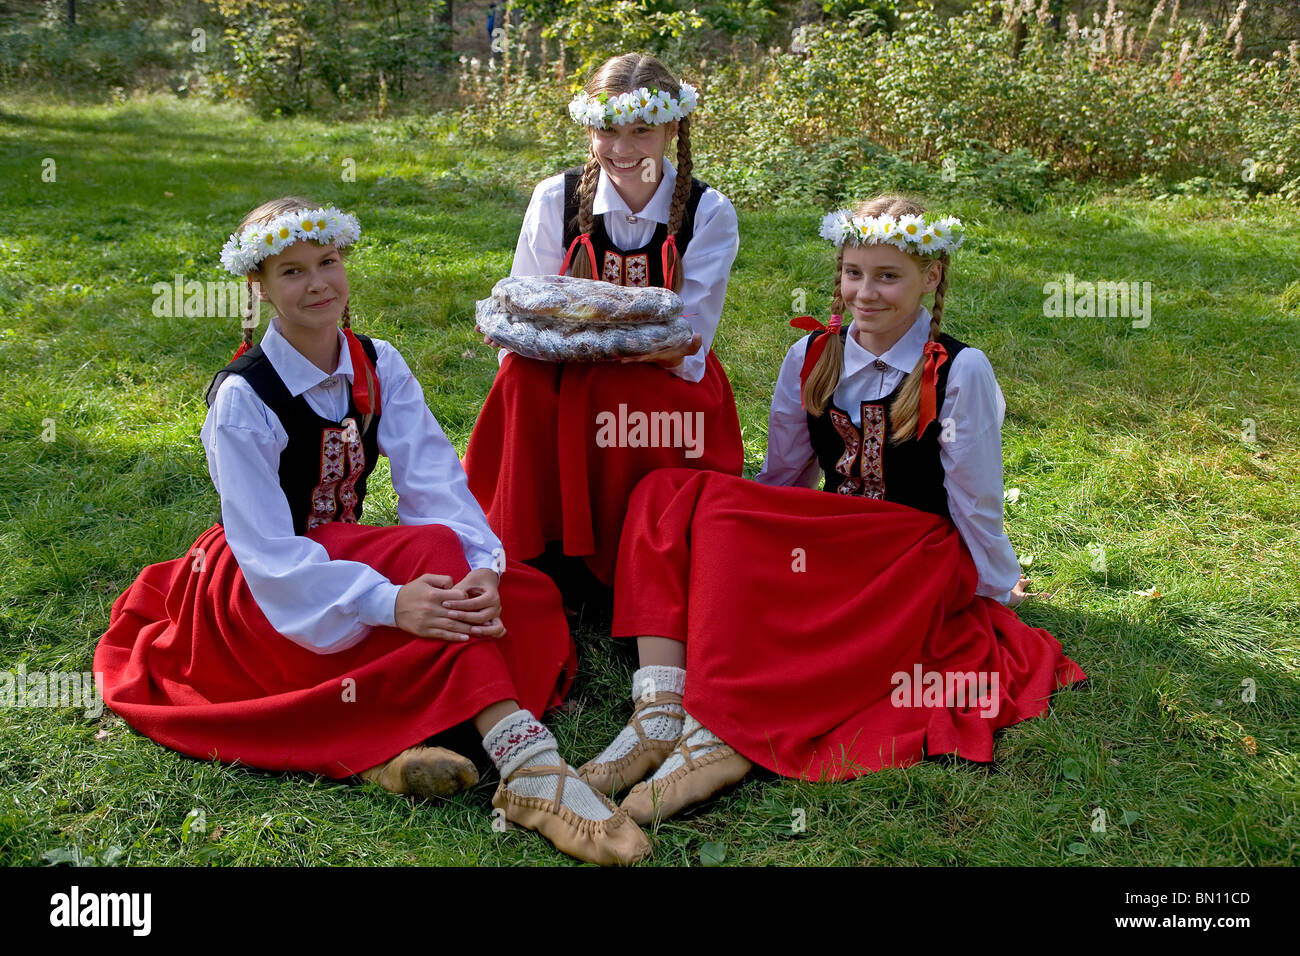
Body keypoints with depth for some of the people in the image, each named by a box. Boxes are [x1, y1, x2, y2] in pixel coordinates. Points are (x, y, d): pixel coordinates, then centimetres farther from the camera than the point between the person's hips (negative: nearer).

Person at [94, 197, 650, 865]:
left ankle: (384, 742, -28)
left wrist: (480, 567, -34)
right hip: (257, 590, -6)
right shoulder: (243, 396, -16)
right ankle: (525, 767, -42)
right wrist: (389, 603, -37)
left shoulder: (377, 367, -1)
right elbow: (266, 548, -23)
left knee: (531, 597, -16)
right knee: (430, 548, -33)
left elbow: (433, 479, -14)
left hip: (342, 558, 6)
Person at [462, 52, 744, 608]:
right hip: (564, 375, 2)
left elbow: (687, 350, -7)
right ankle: (541, 572, -18)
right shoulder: (555, 200, 0)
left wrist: (669, 352, -32)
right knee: (521, 377, -31)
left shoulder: (708, 212, -3)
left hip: (666, 381, -1)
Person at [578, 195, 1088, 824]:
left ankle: (721, 733, -37)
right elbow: (783, 478, 13)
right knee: (666, 495, -18)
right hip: (835, 543, 6)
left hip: (919, 561, -6)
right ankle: (658, 712, -33)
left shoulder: (960, 372, -6)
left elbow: (975, 502, -1)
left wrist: (995, 585, 6)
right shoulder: (811, 355, 7)